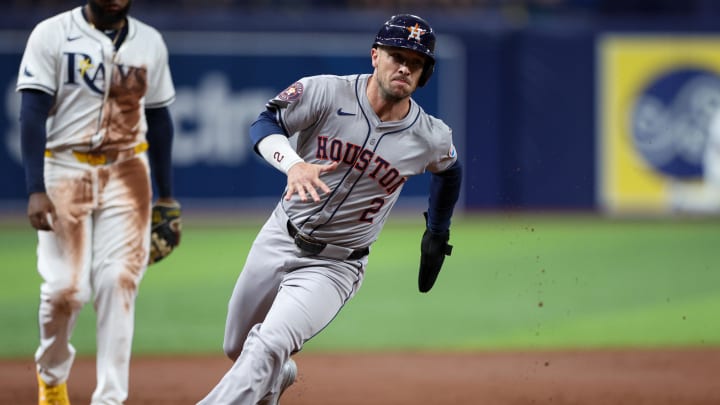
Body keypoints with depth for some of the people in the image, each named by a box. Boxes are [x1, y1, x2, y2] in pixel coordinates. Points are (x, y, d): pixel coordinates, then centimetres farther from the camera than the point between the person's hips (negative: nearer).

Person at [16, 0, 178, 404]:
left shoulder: (150, 42, 8)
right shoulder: (52, 34, -5)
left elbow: (159, 118, 15)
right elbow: (33, 113, -10)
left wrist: (166, 195, 13)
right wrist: (36, 190, -18)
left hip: (127, 173, 3)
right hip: (65, 169, -3)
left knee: (119, 281, -9)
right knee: (66, 286, -6)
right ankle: (52, 372, 23)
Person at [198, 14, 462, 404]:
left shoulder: (432, 139, -9)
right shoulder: (326, 92, -15)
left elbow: (448, 170, 13)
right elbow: (265, 124, -14)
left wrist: (437, 236, 20)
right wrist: (293, 164, -34)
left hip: (336, 265, -2)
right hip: (278, 239, 2)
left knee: (267, 347, -25)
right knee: (236, 348, 20)